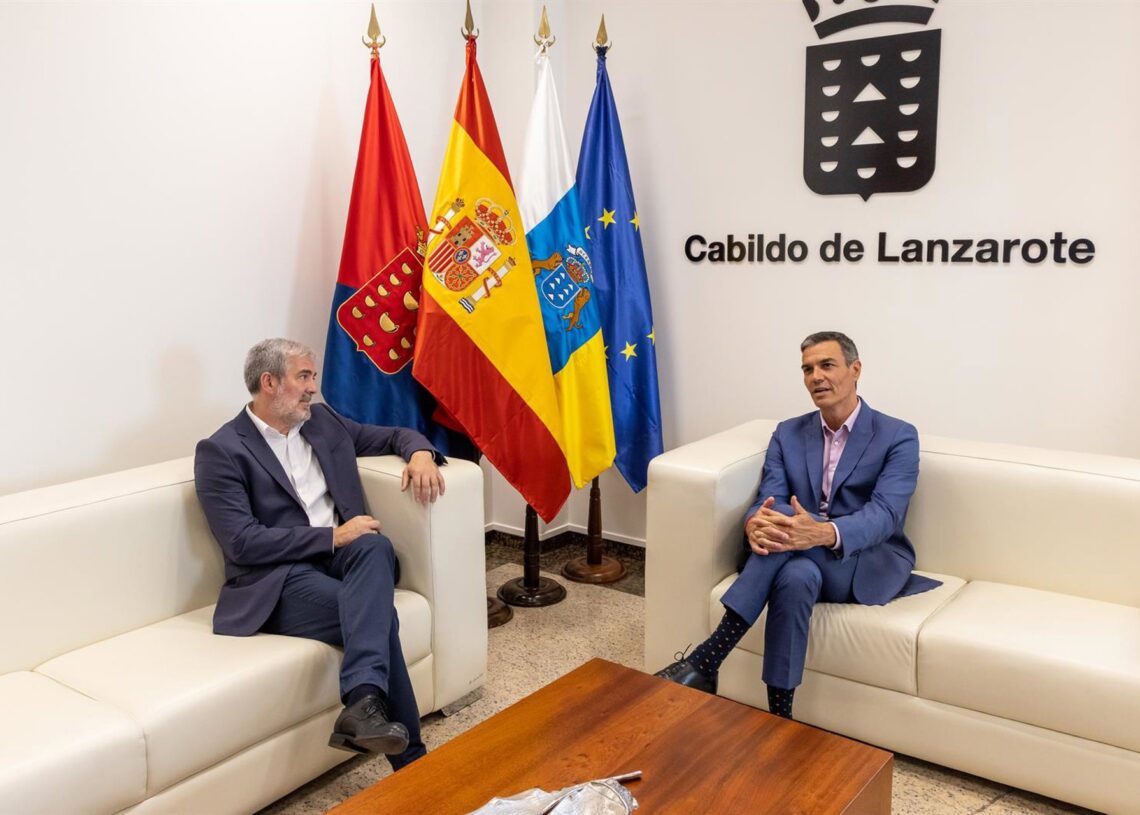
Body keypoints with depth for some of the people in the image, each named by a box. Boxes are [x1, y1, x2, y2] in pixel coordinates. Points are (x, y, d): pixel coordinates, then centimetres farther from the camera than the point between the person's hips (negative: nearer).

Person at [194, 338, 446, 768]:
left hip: (346, 558, 5)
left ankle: (362, 705, -44)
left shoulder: (322, 421, 16)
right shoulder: (220, 451, -3)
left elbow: (395, 435, 27)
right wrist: (332, 536, -17)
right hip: (279, 580, -5)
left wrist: (420, 453, 1)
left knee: (376, 546, -33)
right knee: (378, 613, -31)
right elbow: (242, 543, -13)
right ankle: (411, 758, -25)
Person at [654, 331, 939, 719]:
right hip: (803, 563, 3)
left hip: (869, 566, -3)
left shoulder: (898, 436, -3)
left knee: (783, 515, -34)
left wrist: (823, 533, -41)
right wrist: (754, 524, -32)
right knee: (796, 577, -38)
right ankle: (779, 716, -31)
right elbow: (766, 500, -4)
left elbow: (884, 514, -18)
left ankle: (709, 656, -38)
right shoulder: (787, 434, 10)